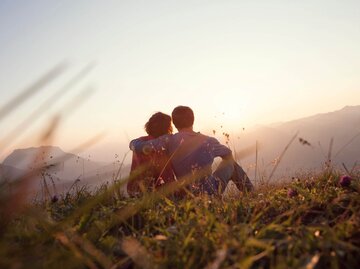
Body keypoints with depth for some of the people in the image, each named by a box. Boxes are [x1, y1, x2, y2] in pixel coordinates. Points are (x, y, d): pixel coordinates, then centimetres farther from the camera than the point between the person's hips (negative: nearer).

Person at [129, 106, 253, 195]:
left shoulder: (169, 141, -11)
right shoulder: (209, 142, -9)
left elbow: (134, 145, -12)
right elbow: (228, 153, 12)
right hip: (212, 192, -2)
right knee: (229, 161, 24)